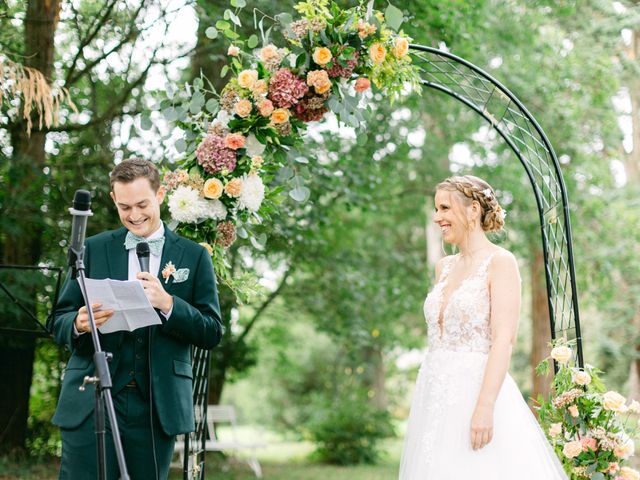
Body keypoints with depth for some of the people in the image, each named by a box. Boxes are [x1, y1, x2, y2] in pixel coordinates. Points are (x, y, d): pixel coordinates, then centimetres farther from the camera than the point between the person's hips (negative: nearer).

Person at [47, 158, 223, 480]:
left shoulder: (194, 256, 7)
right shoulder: (91, 249, 9)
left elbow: (212, 333, 2)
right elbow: (57, 323, 8)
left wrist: (167, 304, -15)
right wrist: (79, 324, -16)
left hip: (158, 405, 0)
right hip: (91, 403, 0)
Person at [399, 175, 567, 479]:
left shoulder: (500, 262, -8)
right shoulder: (444, 267, 14)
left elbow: (503, 340, -16)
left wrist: (484, 407, -23)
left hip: (478, 389, -7)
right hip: (436, 394, 7)